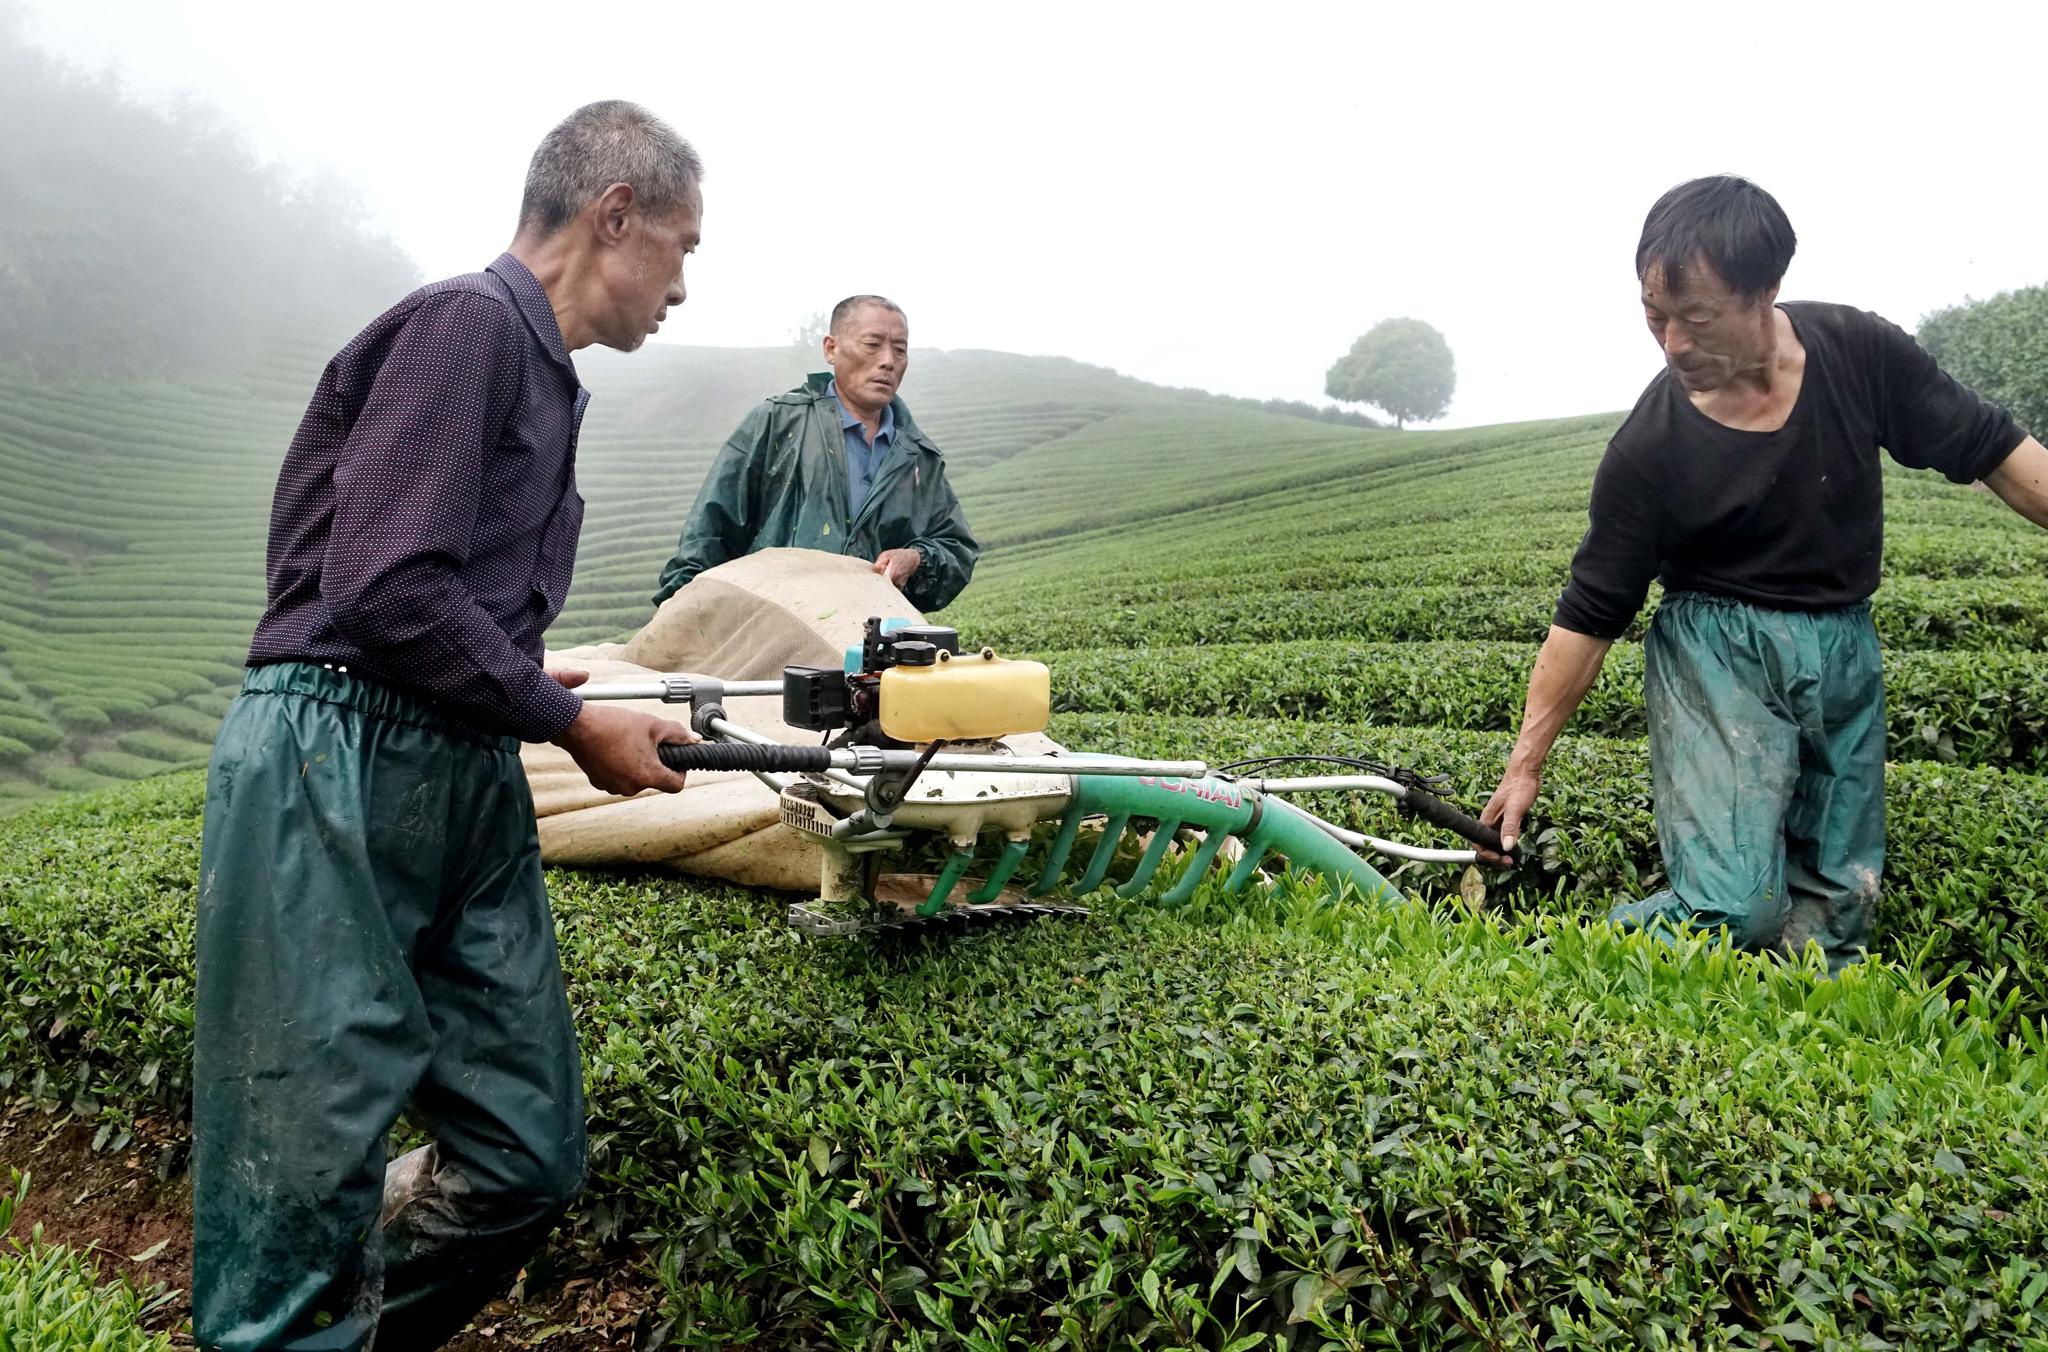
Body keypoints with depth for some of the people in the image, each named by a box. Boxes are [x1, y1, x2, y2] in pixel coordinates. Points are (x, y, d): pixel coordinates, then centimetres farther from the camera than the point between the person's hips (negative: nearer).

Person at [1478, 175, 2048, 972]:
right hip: (1720, 652, -4)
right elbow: (1589, 614, -10)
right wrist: (1527, 762, -8)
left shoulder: (1859, 352, -9)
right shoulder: (1648, 450, -17)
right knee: (1734, 906, -19)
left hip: (1845, 650, 4)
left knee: (1835, 915, 6)